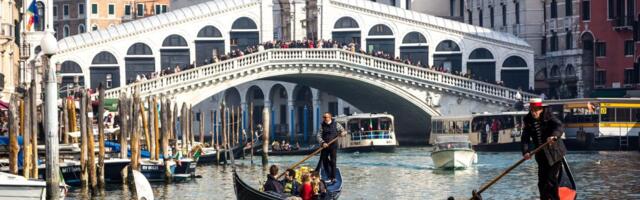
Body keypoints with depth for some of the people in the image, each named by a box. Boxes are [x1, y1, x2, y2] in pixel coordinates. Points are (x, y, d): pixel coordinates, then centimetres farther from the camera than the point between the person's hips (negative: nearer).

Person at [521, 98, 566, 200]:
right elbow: (525, 137, -5)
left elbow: (559, 127, -26)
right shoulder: (528, 120, 1)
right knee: (542, 182, 7)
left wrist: (554, 136, -48)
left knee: (551, 178, -9)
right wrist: (526, 151, -22)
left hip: (554, 153, -5)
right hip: (541, 155, 5)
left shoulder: (548, 116, -11)